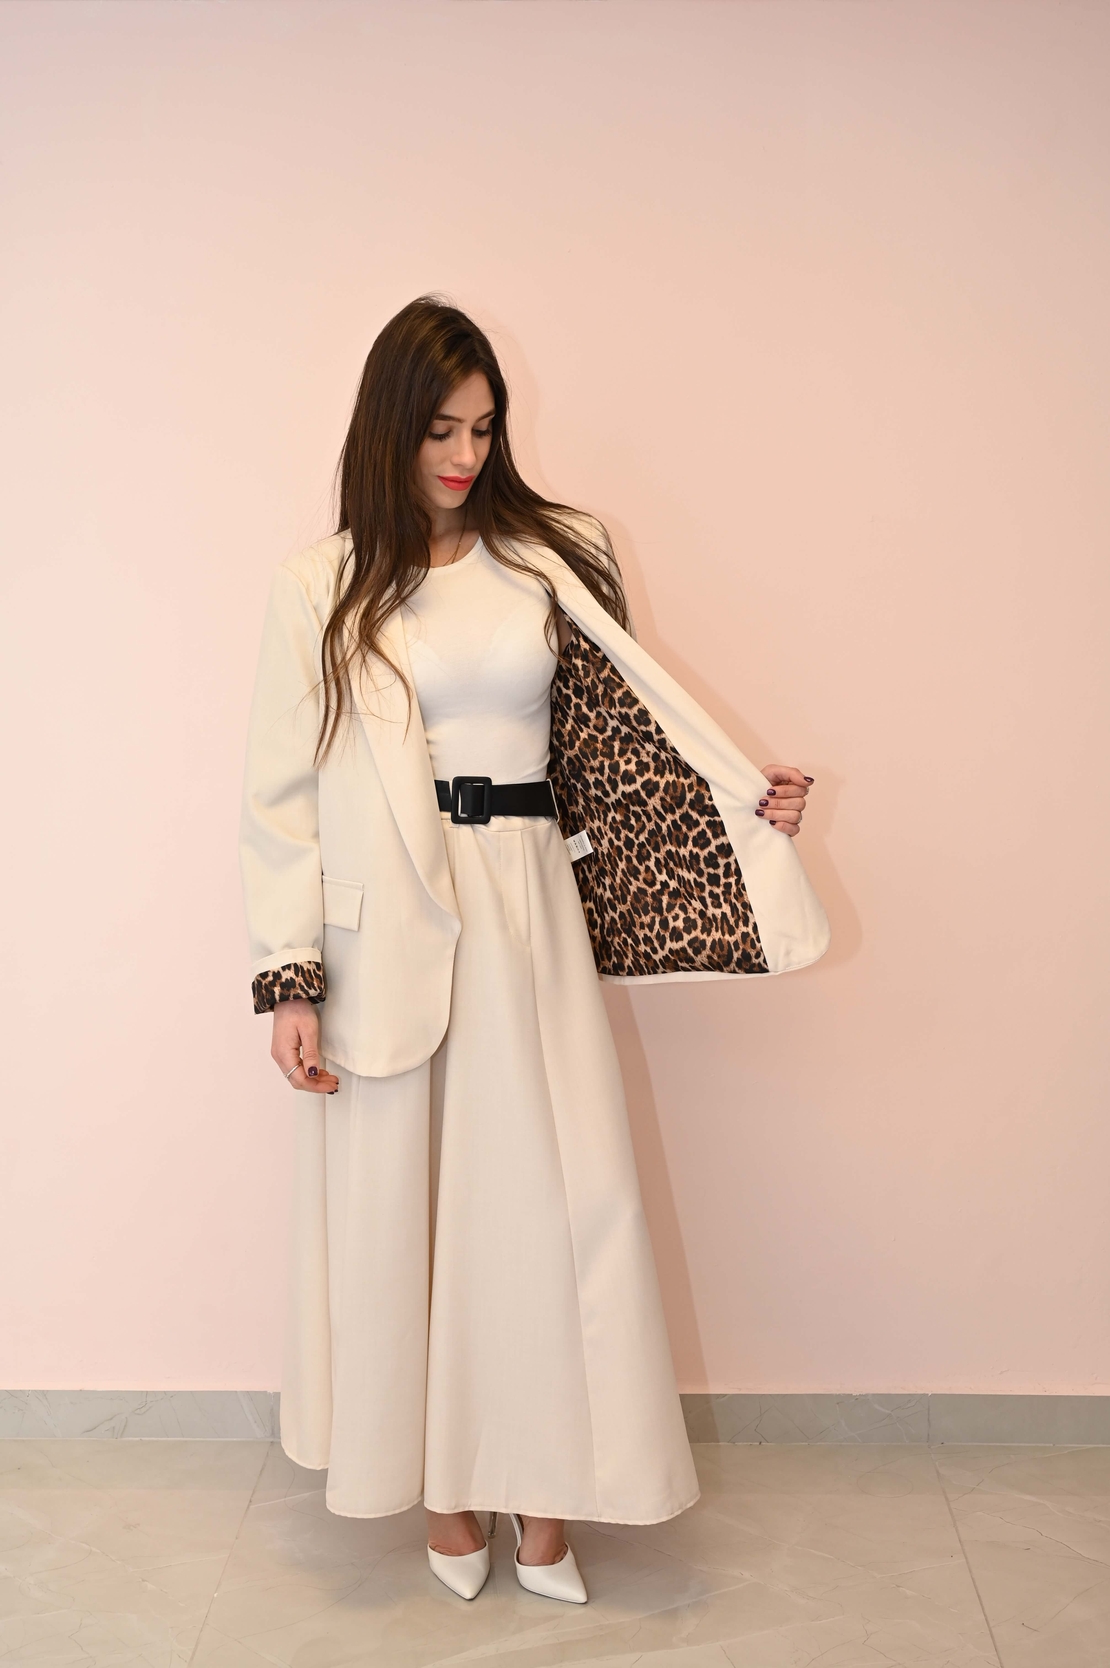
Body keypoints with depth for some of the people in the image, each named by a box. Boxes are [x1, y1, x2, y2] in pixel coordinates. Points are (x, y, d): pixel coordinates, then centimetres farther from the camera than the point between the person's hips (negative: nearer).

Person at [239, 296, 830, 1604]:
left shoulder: (549, 560, 6)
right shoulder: (322, 588, 1)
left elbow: (626, 720, 8)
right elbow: (283, 795, -1)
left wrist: (745, 801, -5)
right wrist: (291, 981, -7)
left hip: (527, 915, 2)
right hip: (388, 927, -1)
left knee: (552, 1190, 4)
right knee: (402, 1198, 8)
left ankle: (538, 1479, 23)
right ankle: (438, 1476, 29)